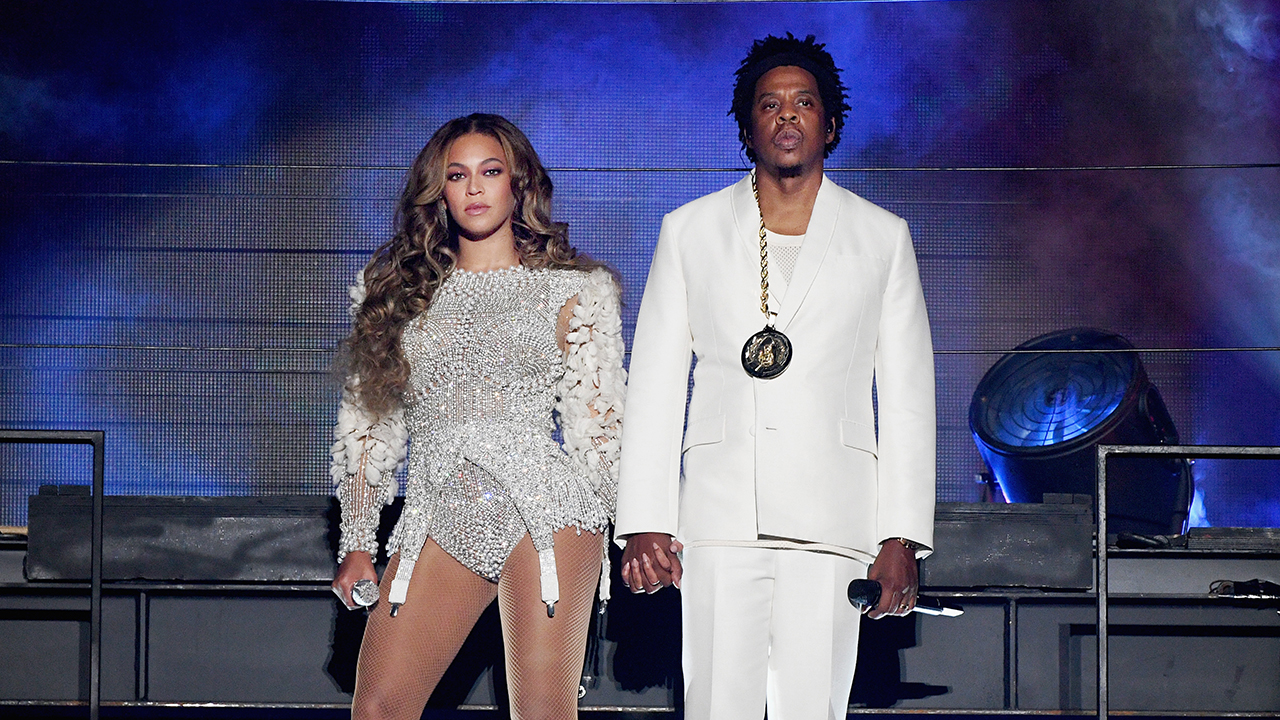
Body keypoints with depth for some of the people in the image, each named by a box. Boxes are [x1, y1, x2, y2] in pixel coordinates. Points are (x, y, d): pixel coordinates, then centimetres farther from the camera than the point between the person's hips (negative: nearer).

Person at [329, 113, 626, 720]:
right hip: (439, 520, 3)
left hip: (543, 509, -3)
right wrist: (357, 541, 13)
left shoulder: (571, 292, 12)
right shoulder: (399, 292, 18)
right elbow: (369, 422, 19)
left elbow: (597, 421, 9)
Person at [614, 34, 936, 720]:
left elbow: (907, 399, 11)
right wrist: (642, 523, 1)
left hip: (832, 514, 0)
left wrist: (902, 536, 2)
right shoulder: (690, 230, 14)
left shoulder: (882, 237, 13)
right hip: (719, 505, 0)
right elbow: (654, 387, 11)